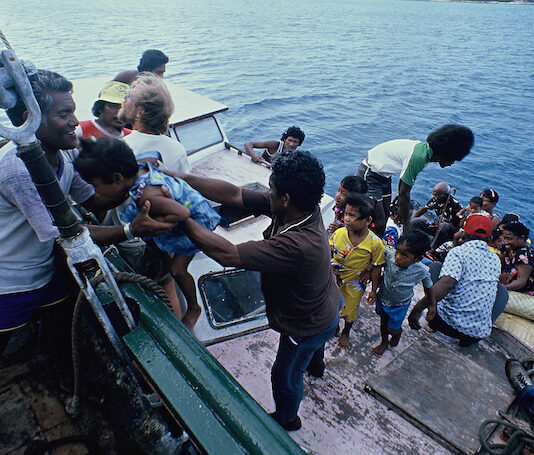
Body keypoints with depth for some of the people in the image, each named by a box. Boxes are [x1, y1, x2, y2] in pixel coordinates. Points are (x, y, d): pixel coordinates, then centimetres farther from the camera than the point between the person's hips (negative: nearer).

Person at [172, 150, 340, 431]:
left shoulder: (296, 245, -47)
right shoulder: (304, 208, -22)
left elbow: (226, 254, -45)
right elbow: (234, 194, -22)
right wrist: (177, 178, -24)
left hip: (306, 327, -7)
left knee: (285, 377, 23)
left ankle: (286, 419, 55)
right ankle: (316, 365, 76)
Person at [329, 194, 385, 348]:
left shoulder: (375, 244, -24)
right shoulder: (338, 233, -20)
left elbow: (376, 268, -10)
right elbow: (327, 253, -1)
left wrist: (374, 290, -2)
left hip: (354, 284, -1)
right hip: (334, 279, 1)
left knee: (350, 312, 19)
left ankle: (345, 332, 52)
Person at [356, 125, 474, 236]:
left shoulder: (425, 150, 1)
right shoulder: (418, 157, -28)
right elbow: (403, 193, -23)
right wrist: (406, 225, -15)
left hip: (383, 175, 10)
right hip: (370, 173, -10)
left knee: (385, 217, 10)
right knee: (379, 224, -13)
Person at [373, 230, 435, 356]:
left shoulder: (422, 271, -30)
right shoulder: (389, 255, -33)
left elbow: (428, 287, -10)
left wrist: (432, 306, -1)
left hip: (400, 304, -2)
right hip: (382, 297, 2)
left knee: (392, 329, 16)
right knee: (383, 322, 25)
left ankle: (397, 335, 54)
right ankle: (384, 342, 56)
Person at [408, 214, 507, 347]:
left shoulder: (458, 252, -10)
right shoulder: (495, 260, 6)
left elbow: (446, 283, -28)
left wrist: (418, 307, -31)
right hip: (480, 333, 3)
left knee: (435, 265, 13)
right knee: (501, 289, 31)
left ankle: (432, 318, 18)